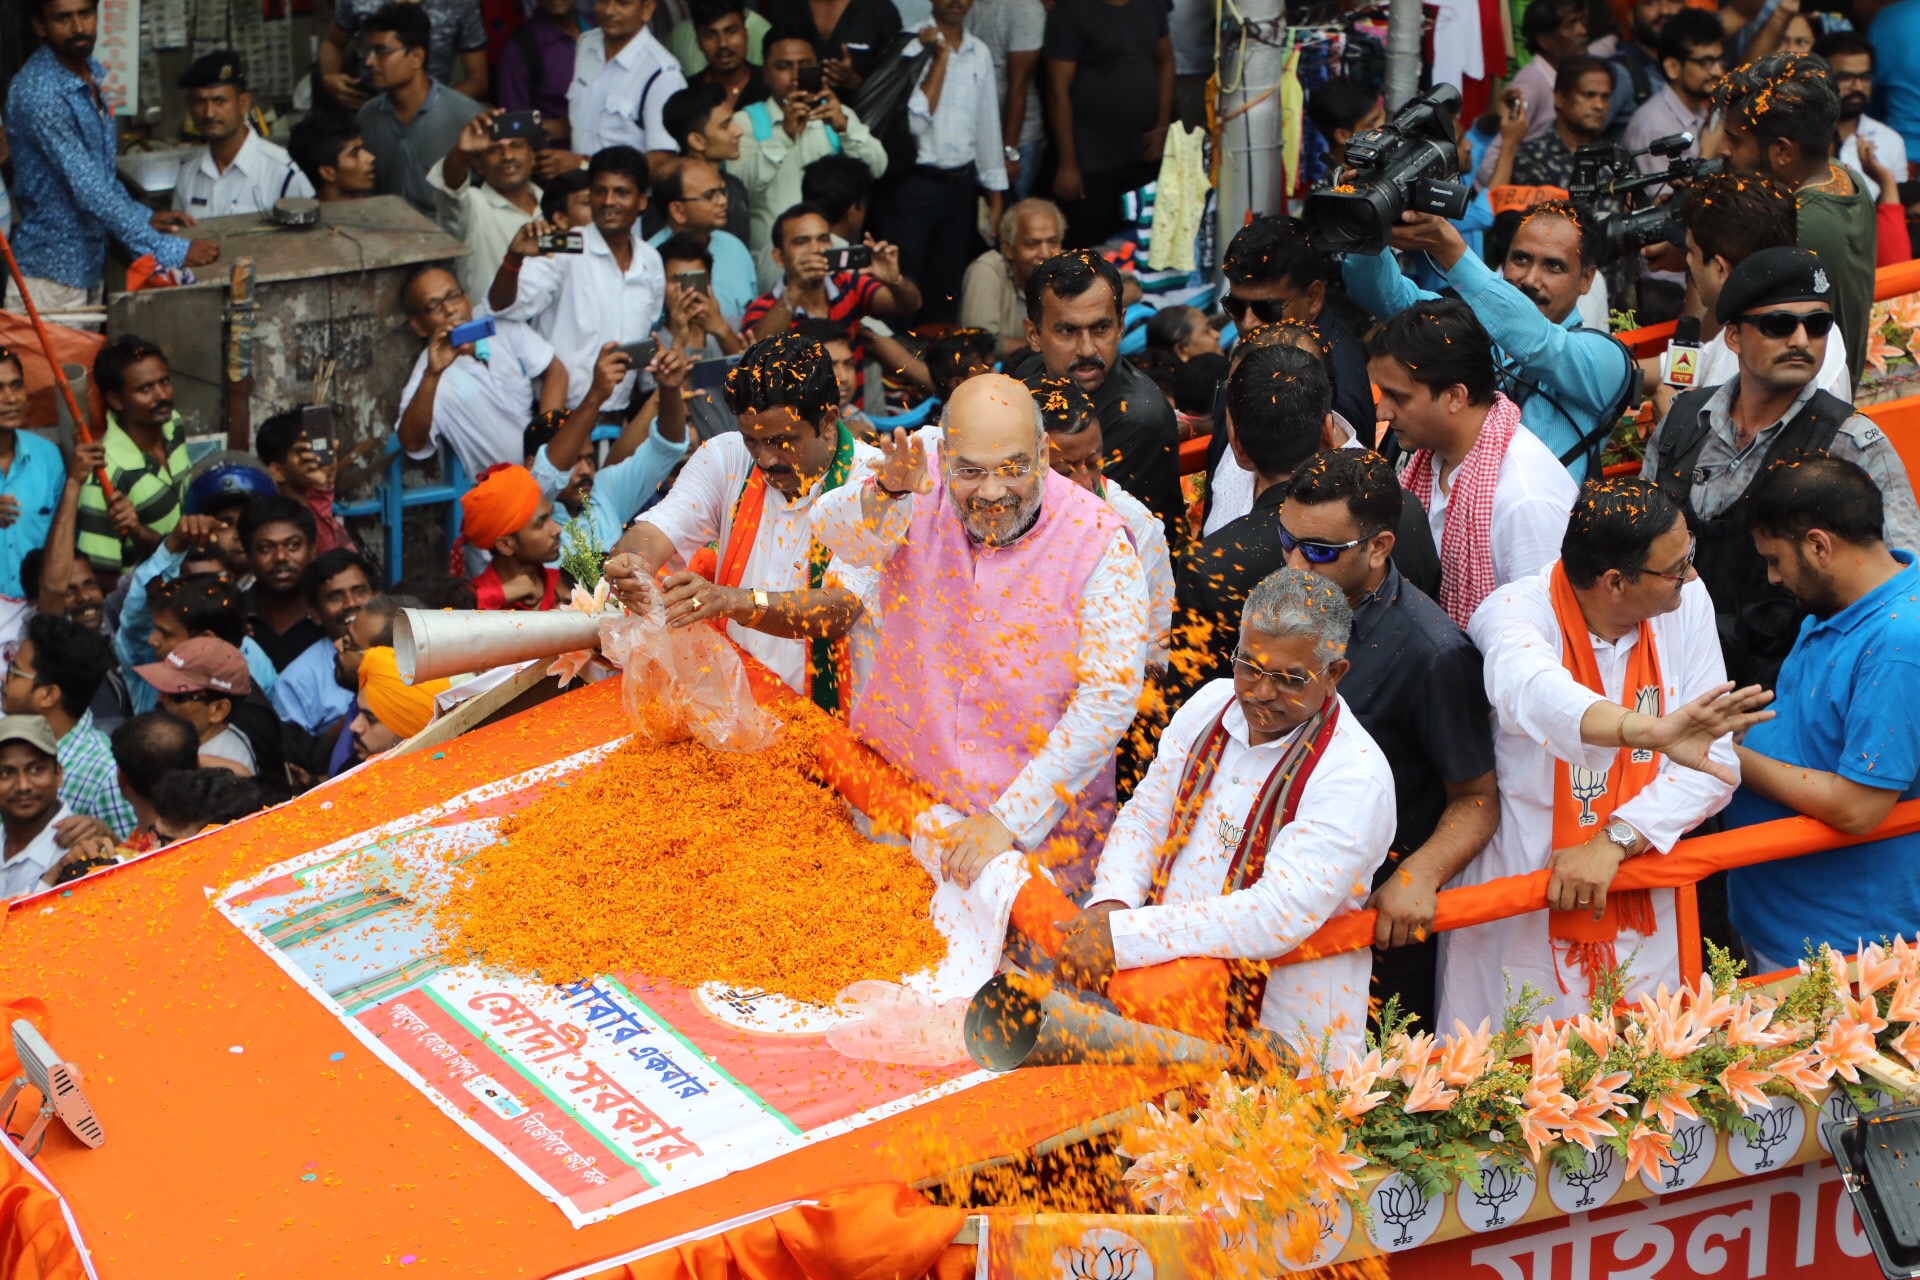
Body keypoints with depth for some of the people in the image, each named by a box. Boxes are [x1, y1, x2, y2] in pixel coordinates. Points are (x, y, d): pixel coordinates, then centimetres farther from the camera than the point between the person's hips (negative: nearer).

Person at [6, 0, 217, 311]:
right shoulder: (38, 94, -23)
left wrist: (144, 216, 8)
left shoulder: (90, 73, 6)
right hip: (52, 274, -8)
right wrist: (170, 251, -29)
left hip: (89, 263, 8)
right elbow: (89, 190, -27)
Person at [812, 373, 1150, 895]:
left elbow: (1109, 699, -13)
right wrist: (888, 493, -44)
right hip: (897, 797, 2)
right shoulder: (920, 503, -3)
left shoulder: (1098, 540, -11)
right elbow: (834, 529, -22)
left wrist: (1009, 818, -17)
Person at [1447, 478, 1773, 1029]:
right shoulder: (1515, 612, -20)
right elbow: (1533, 692, -44)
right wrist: (1652, 731, -62)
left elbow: (1713, 762, -7)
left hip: (1640, 912, 4)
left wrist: (1614, 841, -22)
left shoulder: (1687, 604, -5)